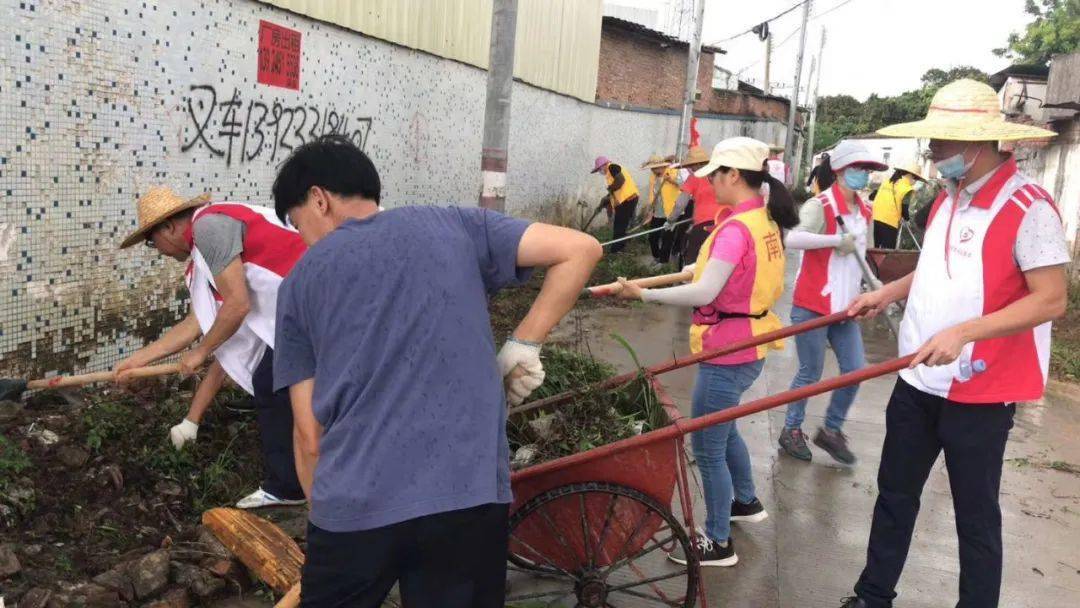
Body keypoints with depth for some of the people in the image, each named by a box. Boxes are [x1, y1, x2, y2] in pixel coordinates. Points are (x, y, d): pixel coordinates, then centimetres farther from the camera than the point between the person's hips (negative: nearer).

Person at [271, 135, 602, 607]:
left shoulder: (301, 281, 10)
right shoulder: (454, 226, 10)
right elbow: (581, 249, 3)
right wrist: (523, 346, 6)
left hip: (354, 508, 0)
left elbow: (310, 433, 9)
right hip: (472, 496, 0)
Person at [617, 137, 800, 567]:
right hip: (750, 345, 10)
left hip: (728, 352, -10)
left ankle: (718, 543, 15)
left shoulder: (736, 228, -22)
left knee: (707, 448, 2)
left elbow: (705, 293, -27)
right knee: (721, 427, 29)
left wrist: (645, 294, -22)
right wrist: (702, 267, 13)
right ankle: (746, 502, 47)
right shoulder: (766, 220, 7)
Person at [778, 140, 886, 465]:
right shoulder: (820, 205, -15)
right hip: (812, 305, -7)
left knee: (855, 368, 5)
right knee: (810, 372, 2)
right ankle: (791, 430, 22)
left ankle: (831, 430, 23)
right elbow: (792, 239, -34)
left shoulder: (865, 210, 10)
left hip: (844, 305, 7)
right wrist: (837, 239, -35)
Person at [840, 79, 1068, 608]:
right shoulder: (949, 196, 8)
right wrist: (887, 293, 9)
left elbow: (1050, 300, -20)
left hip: (980, 391, -8)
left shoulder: (1029, 206, -17)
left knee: (975, 514, 8)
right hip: (919, 380, 8)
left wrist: (962, 333, -28)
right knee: (895, 494, 17)